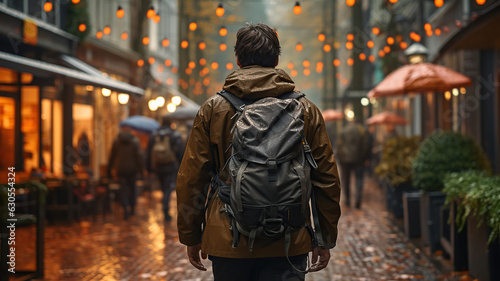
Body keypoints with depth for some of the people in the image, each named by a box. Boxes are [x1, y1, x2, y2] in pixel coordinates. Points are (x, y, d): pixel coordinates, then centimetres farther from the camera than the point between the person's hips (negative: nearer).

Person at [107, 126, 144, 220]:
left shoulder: (116, 141, 1)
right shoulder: (135, 140, -4)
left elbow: (112, 156, 6)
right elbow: (139, 156, -11)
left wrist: (110, 170, 14)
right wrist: (141, 169, -7)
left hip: (120, 170, 0)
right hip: (132, 169, 0)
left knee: (123, 189, 4)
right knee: (132, 188, 15)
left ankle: (125, 208, -14)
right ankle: (132, 208, 22)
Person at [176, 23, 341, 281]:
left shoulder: (213, 109, 1)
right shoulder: (305, 110, 3)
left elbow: (190, 179, 1)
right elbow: (327, 179, 4)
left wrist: (191, 237, 10)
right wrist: (326, 240, 12)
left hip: (228, 241, 0)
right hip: (288, 244, 0)